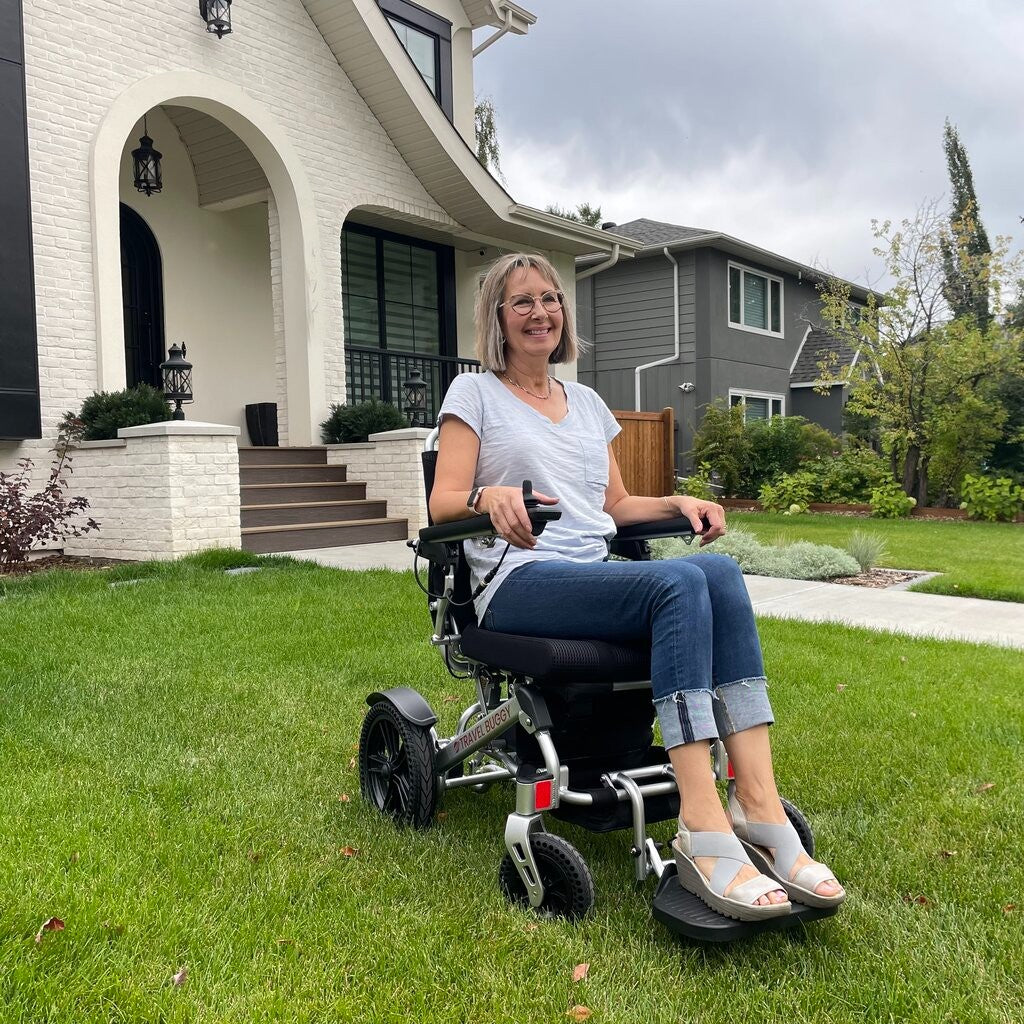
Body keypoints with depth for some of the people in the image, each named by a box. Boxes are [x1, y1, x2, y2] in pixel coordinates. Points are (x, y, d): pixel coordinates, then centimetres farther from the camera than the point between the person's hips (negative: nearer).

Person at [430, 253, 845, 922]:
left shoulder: (588, 403, 25)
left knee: (721, 571, -26)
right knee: (679, 582, -33)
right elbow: (443, 504, -3)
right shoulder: (475, 392, 9)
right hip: (517, 584, -5)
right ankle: (704, 829, -39)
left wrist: (679, 503, 6)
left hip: (593, 577, 5)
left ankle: (759, 805, -32)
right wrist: (490, 497, -25)